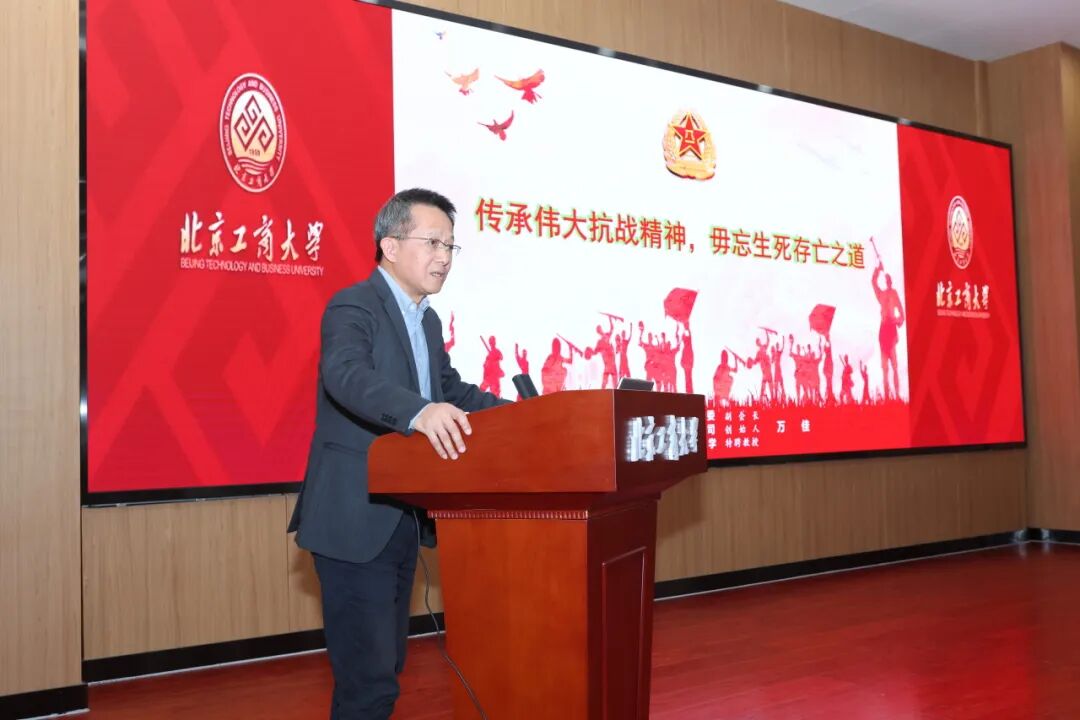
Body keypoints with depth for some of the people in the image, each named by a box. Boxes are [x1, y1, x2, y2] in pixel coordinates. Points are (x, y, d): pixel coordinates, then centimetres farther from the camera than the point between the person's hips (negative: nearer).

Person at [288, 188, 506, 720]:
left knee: (386, 665, 18)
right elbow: (347, 374, -34)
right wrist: (419, 412, -52)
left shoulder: (428, 321, 14)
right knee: (369, 677, -6)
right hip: (355, 521, -9)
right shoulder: (353, 307, -14)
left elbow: (450, 390, 23)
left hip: (401, 520, 9)